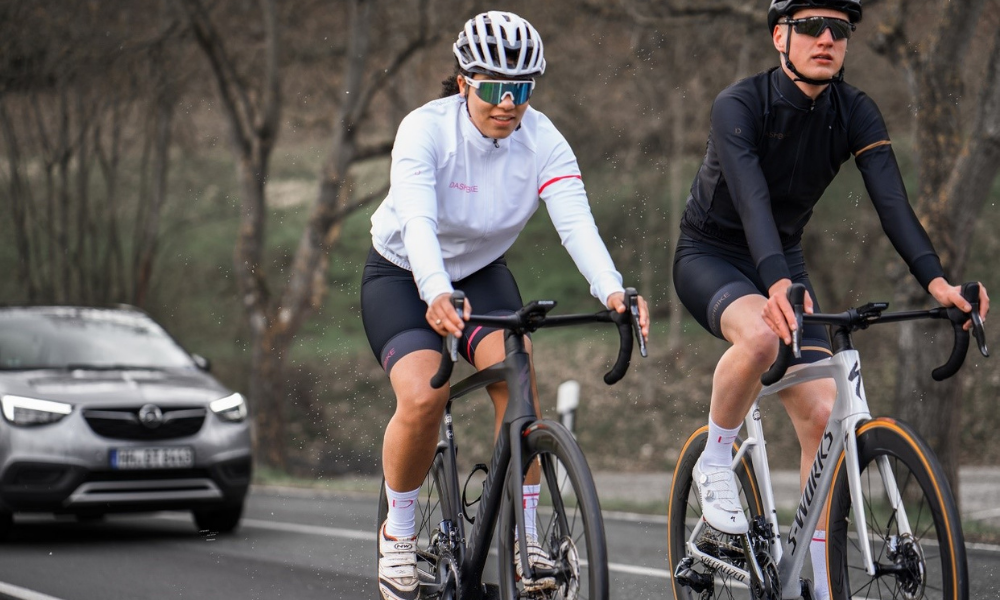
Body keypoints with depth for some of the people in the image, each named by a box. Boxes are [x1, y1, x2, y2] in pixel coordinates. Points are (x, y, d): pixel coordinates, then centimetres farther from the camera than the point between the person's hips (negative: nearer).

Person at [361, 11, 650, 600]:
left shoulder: (542, 141, -19)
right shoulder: (426, 129, -26)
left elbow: (576, 219, -32)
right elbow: (418, 221, -40)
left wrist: (612, 291, -50)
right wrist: (437, 294, -58)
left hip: (482, 272, 2)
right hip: (402, 275, -2)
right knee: (423, 397, -26)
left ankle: (525, 535, -16)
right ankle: (399, 531, -1)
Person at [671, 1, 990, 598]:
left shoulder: (855, 112, -10)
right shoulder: (739, 105, -24)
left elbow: (891, 197, -22)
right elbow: (752, 198, -39)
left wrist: (935, 279, -39)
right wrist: (776, 283, -56)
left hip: (784, 260, 5)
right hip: (710, 257, -5)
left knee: (824, 415, -10)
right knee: (761, 334, -39)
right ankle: (716, 463, -13)